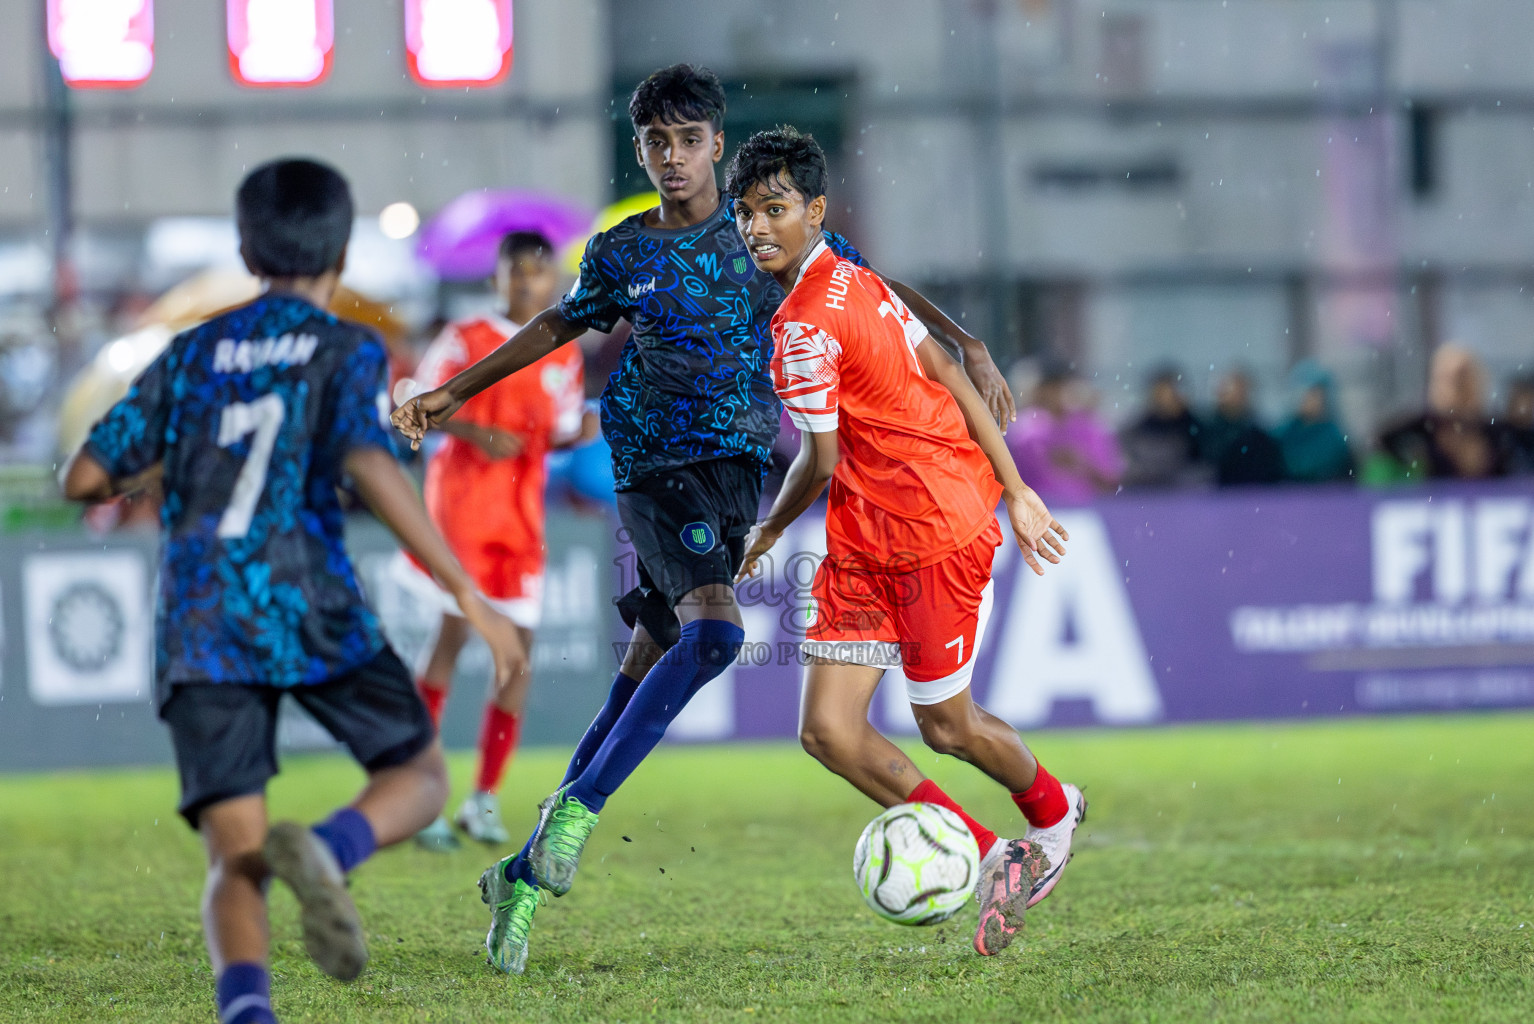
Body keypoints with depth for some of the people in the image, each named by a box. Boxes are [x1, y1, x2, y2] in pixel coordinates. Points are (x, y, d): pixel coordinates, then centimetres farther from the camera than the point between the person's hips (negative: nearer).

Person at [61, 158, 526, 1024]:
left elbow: (85, 480, 15)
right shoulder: (346, 350, 5)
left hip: (199, 628, 3)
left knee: (235, 863, 0)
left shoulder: (191, 355, 17)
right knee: (421, 775, 15)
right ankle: (325, 850, -19)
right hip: (308, 608, -3)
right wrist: (471, 597, -16)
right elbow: (371, 467, -13)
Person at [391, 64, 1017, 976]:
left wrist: (966, 344, -3)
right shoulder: (622, 255, 3)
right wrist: (454, 394, 23)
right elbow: (557, 328, 20)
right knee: (713, 628, -28)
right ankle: (579, 809, -21)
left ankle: (530, 872, 10)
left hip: (736, 465, 2)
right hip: (656, 465, -2)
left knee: (648, 666, 3)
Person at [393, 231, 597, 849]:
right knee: (455, 631, -12)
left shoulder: (564, 355, 13)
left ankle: (484, 799, 9)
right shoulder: (465, 341, -2)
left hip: (522, 516, 5)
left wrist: (580, 431, -3)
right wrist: (474, 432, -17)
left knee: (519, 647, 1)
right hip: (462, 498, -5)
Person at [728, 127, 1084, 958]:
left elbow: (820, 462, -14)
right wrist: (1016, 493, 12)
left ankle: (1052, 818, 37)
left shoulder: (805, 326, -19)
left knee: (944, 723, 7)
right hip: (862, 544, 9)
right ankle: (992, 860, 13)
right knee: (828, 731, 1)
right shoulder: (852, 281, 9)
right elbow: (949, 379, 10)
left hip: (937, 531, -9)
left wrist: (767, 532, 5)